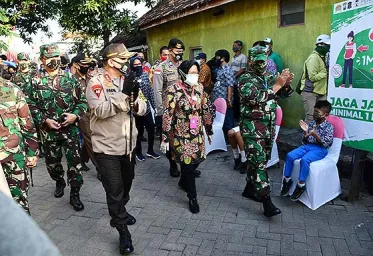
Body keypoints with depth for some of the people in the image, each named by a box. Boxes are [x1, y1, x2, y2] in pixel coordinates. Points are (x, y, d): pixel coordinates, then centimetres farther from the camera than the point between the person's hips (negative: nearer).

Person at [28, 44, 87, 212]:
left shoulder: (70, 78, 1)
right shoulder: (36, 81, 0)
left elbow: (82, 101, 2)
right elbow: (32, 106, 0)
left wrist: (75, 115, -14)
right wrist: (45, 120, -12)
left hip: (70, 128, -1)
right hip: (48, 130, 1)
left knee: (75, 162, 0)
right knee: (52, 162, 16)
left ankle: (75, 193, 16)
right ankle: (59, 182, 45)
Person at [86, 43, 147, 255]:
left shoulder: (127, 80, 7)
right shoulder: (97, 82, -13)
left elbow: (143, 109, 3)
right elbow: (100, 111, -26)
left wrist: (134, 101, -18)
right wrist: (123, 94, -30)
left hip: (129, 144, 7)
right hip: (107, 147, -6)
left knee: (126, 184, 23)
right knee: (114, 190, 4)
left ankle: (120, 212, 49)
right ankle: (123, 230, 20)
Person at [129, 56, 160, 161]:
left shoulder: (145, 75, 6)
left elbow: (150, 91, 9)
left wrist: (154, 104, 8)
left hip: (147, 108, 5)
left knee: (151, 129, 9)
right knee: (139, 132, 8)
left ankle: (150, 151, 28)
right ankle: (138, 153, 27)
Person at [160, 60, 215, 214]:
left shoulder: (199, 87, 2)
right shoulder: (173, 90, -15)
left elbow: (205, 110, 11)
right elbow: (167, 115, -15)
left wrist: (209, 130, 15)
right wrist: (165, 138, -15)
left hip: (197, 133, 6)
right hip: (181, 134, -6)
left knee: (196, 160, 15)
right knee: (188, 164, 0)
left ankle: (183, 182, 45)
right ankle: (192, 198, 19)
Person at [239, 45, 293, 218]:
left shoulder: (269, 78, 13)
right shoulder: (246, 79, -8)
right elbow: (256, 98, -24)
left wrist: (286, 83, -2)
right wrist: (278, 85, -23)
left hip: (269, 127, 8)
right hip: (253, 128, -7)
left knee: (261, 160, 15)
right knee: (258, 163, -8)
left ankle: (249, 189, 31)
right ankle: (267, 203, -6)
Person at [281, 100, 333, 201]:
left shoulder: (328, 127, -6)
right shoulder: (311, 123, 8)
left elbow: (325, 143, -13)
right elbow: (305, 141, 11)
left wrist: (315, 134, -24)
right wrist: (306, 132, -9)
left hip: (319, 149, -6)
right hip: (307, 146, 6)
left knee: (304, 160, -34)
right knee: (289, 155, -16)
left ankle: (301, 184, -19)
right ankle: (287, 179, -3)